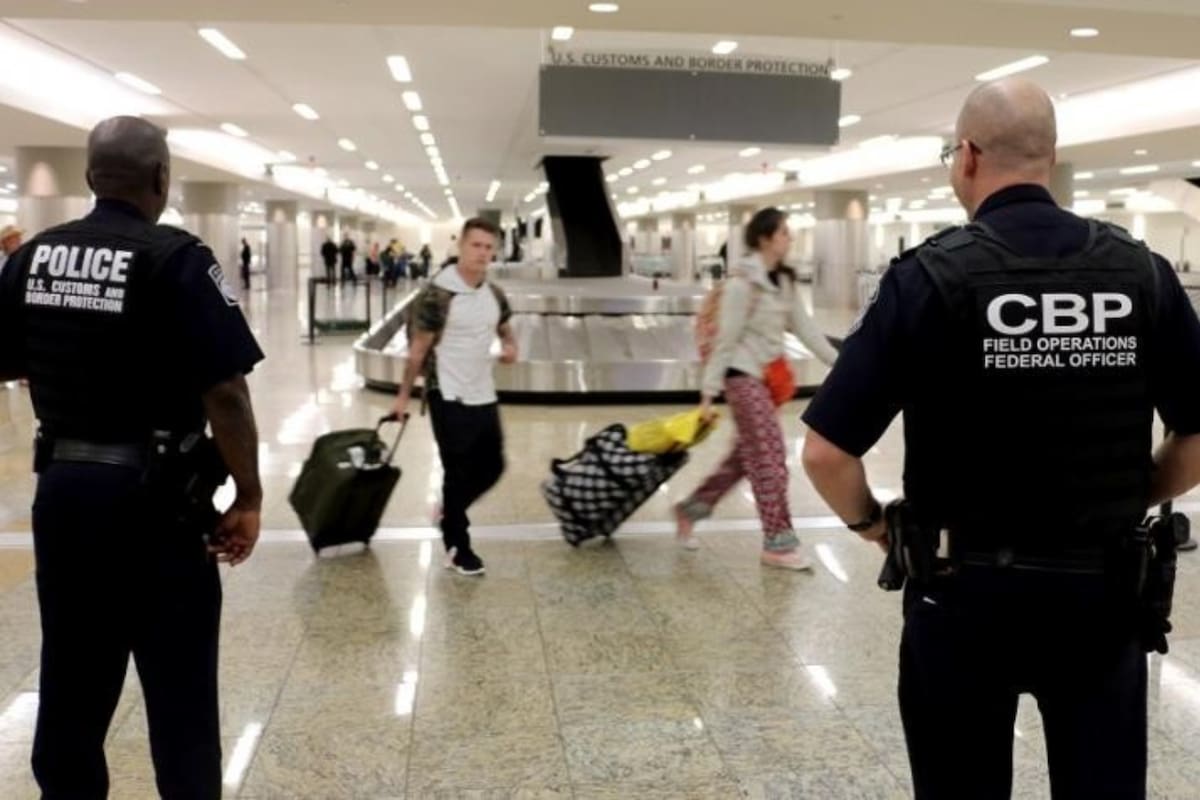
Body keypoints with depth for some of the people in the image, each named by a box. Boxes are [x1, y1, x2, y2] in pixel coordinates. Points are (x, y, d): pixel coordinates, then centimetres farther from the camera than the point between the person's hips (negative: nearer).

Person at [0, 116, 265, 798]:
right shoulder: (176, 258, -14)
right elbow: (225, 392, -19)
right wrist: (249, 498, -11)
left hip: (60, 487, 6)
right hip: (151, 499, -6)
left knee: (71, 679, 19)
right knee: (179, 689, 7)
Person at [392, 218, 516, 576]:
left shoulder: (495, 295, 5)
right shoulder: (437, 294, -15)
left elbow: (505, 330, 21)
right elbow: (418, 348, -11)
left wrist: (510, 347, -3)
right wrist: (404, 394, -7)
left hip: (484, 395, 7)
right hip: (449, 397, -7)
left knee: (492, 466, 13)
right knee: (458, 472, 1)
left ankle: (450, 513, 37)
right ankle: (457, 546, 16)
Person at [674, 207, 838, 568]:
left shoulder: (784, 281, 10)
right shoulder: (742, 283, -16)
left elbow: (805, 326, 12)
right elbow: (726, 338, -16)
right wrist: (710, 390, -15)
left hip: (768, 376, 9)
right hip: (744, 376, -9)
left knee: (747, 455, 15)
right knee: (770, 458, -6)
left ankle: (691, 509, 30)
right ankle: (778, 543, 3)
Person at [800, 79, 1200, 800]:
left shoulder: (934, 274, -12)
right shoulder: (1141, 270, -2)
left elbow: (827, 451, -16)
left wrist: (870, 523, 1)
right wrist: (1134, 503, 15)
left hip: (969, 592, -2)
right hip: (1105, 591, 3)